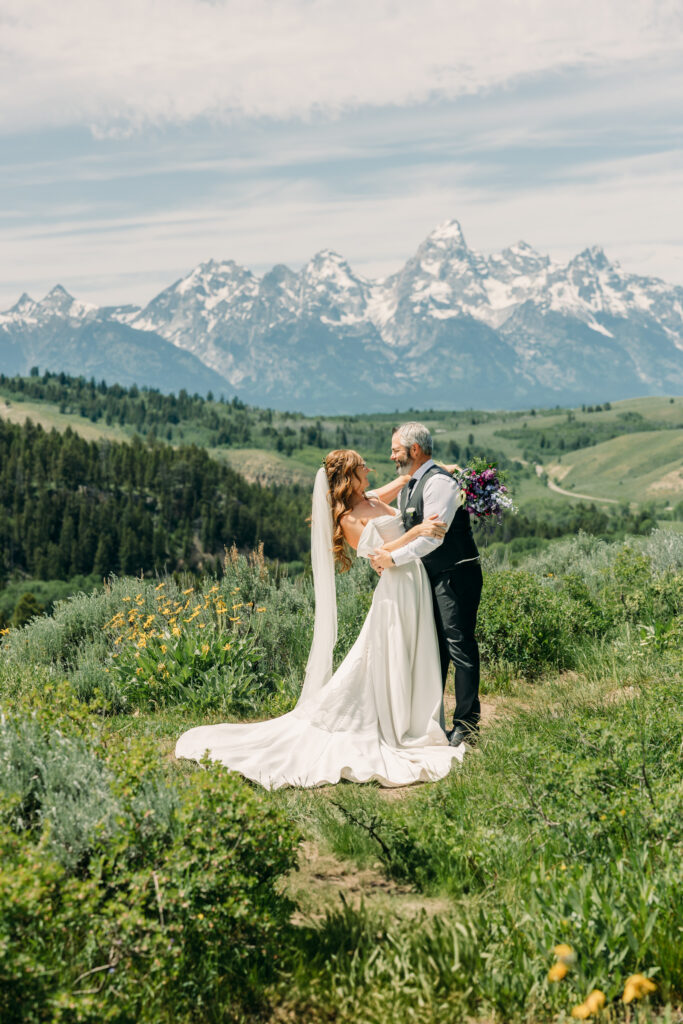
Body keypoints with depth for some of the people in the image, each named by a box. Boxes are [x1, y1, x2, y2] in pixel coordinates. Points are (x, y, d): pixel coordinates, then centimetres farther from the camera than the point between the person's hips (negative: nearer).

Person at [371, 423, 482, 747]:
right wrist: (382, 550, -2)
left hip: (456, 575, -9)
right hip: (431, 576, 9)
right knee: (433, 648, 14)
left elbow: (432, 537, -23)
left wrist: (394, 558, -19)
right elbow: (407, 530, 18)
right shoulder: (408, 487, 13)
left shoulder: (439, 482, -16)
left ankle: (467, 725, 2)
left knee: (460, 647, -5)